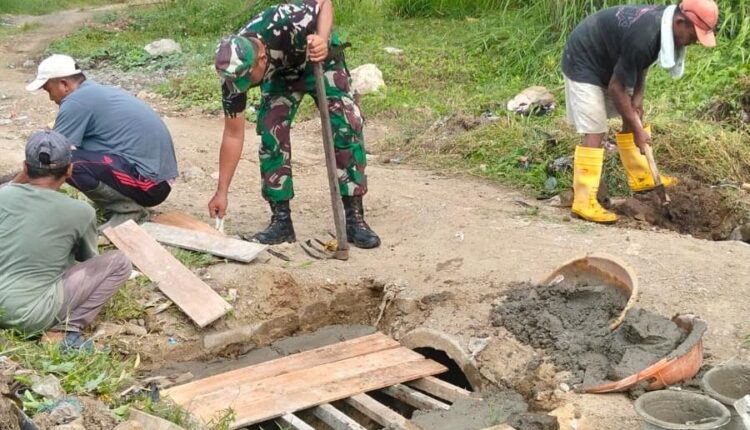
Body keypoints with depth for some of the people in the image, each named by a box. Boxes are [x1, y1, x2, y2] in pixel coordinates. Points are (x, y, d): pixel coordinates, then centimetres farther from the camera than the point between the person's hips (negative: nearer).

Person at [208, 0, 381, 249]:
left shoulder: (285, 22, -43)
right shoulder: (235, 70, -29)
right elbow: (233, 135, -19)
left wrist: (322, 38, -42)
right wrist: (222, 192, -19)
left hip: (320, 61, -2)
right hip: (280, 75, 2)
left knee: (348, 127, -16)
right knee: (271, 135, -15)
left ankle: (355, 218, -10)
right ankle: (281, 221, -4)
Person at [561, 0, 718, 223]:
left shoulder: (663, 21, -8)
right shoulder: (643, 37, -35)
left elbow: (641, 64, 10)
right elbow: (616, 88, -26)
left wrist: (638, 95, -4)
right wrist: (637, 129, -16)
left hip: (608, 61, 10)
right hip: (583, 63, -10)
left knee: (635, 114, 12)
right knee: (595, 131, -15)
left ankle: (641, 178, 25)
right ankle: (584, 202, -14)